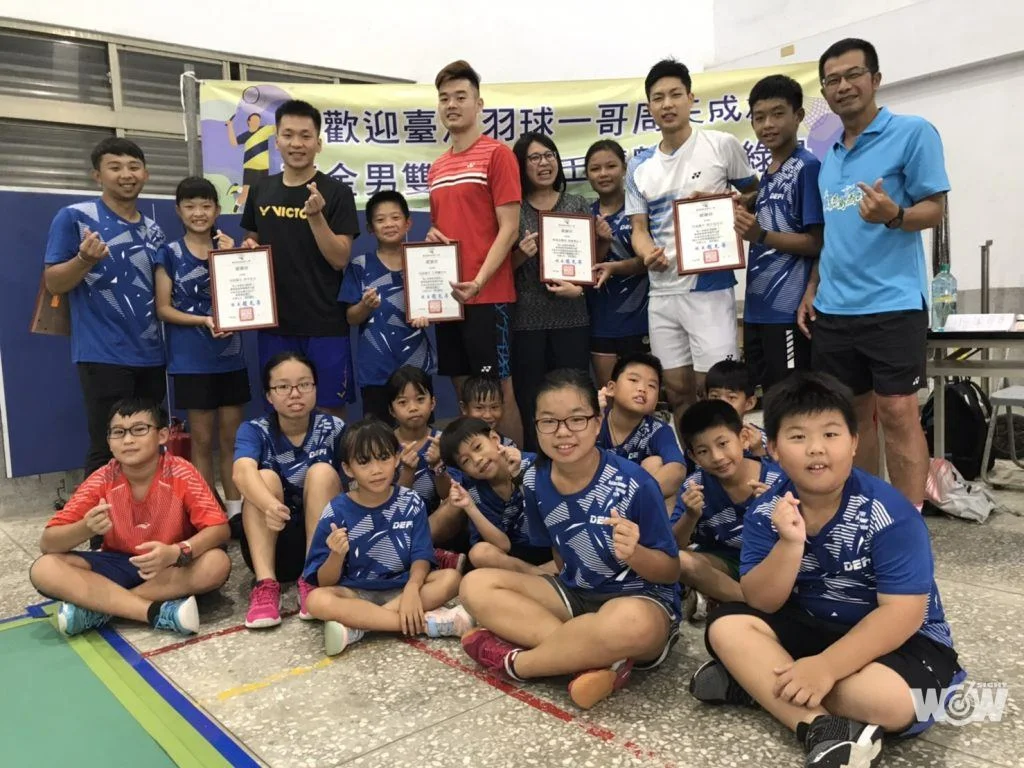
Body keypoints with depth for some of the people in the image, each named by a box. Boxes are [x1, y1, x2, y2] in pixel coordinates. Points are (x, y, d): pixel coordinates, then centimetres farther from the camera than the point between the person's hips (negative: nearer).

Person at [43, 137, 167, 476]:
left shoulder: (152, 230, 13)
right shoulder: (74, 217, -3)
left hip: (150, 355, 6)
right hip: (103, 356, -5)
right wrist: (85, 260, -24)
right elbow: (53, 283, -5)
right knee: (107, 451, -2)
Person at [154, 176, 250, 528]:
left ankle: (235, 511, 17)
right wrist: (204, 320, -18)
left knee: (232, 437, 8)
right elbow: (163, 308, -4)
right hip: (190, 361, -2)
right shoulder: (170, 253, 0)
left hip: (230, 357, 3)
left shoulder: (230, 248, 8)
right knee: (202, 439, 5)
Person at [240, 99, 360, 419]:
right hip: (273, 321, 4)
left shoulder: (336, 193, -5)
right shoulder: (261, 191, 8)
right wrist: (248, 249, -2)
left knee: (329, 410, 3)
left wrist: (316, 216, -22)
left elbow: (340, 259, -10)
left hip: (324, 324, -4)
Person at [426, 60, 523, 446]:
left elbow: (509, 228, -10)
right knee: (463, 392, 13)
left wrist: (479, 282, -19)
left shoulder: (497, 154, -4)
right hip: (446, 295, 7)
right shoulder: (436, 168, 16)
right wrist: (432, 235, 2)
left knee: (499, 391, -1)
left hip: (487, 294, -7)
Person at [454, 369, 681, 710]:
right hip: (577, 596, 5)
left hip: (643, 600, -5)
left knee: (631, 623, -41)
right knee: (475, 585, -11)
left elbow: (671, 571, -13)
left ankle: (515, 661, -15)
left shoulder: (634, 484, -21)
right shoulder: (536, 481, -5)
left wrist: (634, 554, -31)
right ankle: (595, 658, -22)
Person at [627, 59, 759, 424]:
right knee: (676, 390, 11)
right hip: (662, 292, 5)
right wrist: (648, 254, -14)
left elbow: (755, 194, 8)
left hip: (710, 288, -4)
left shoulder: (722, 145, -2)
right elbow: (639, 228, 8)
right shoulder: (639, 166, 9)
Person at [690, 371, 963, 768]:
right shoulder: (766, 511, -9)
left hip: (901, 639, -4)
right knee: (727, 625, -17)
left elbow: (902, 613, -24)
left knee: (887, 699, -35)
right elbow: (760, 603, -13)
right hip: (811, 627, 4)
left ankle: (757, 680, -17)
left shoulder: (889, 514, -21)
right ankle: (822, 728, -29)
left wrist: (825, 667, -32)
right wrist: (790, 544, -31)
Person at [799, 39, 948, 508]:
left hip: (893, 303, -6)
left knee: (897, 413, -6)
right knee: (852, 413, 11)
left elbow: (935, 209, -7)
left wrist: (894, 215, -27)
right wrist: (813, 289, 13)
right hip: (833, 308, 6)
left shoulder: (913, 132, -3)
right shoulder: (829, 155, 16)